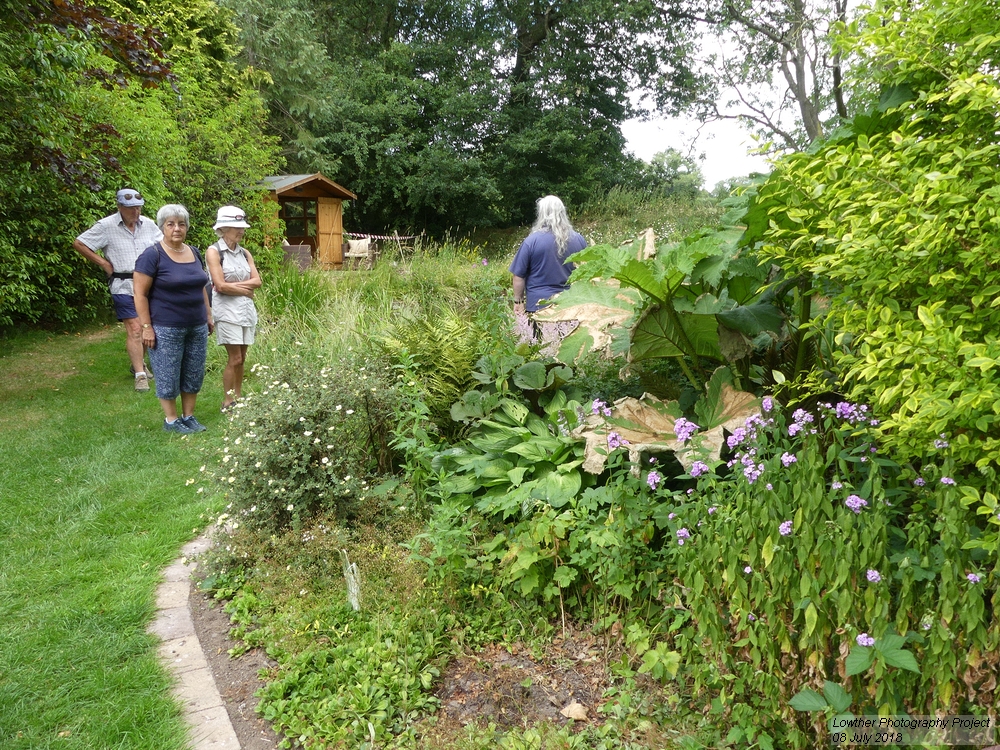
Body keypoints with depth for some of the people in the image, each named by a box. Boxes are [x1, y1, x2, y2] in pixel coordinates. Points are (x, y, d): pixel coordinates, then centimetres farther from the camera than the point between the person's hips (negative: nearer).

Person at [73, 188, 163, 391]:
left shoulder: (148, 224, 3)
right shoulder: (106, 226, -7)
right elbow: (79, 244, -2)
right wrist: (103, 263, -5)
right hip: (123, 286, -4)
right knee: (134, 330, -10)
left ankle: (139, 363, 34)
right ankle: (140, 375, -7)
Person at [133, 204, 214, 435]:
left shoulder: (194, 253, 10)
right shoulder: (152, 255, -10)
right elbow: (140, 294, -11)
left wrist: (208, 315, 16)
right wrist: (146, 327, -14)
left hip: (197, 327, 6)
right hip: (166, 329, -6)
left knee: (194, 374, 11)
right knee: (168, 376, 3)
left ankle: (189, 416, 24)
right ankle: (171, 420, 17)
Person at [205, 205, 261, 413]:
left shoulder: (245, 253, 12)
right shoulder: (214, 251, -5)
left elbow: (257, 281, 2)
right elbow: (220, 285, -13)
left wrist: (234, 285, -10)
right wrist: (246, 290, -4)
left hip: (247, 309, 6)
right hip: (227, 309, -6)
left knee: (241, 358, 8)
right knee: (235, 358, -7)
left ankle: (238, 398, 17)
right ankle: (227, 402, 5)